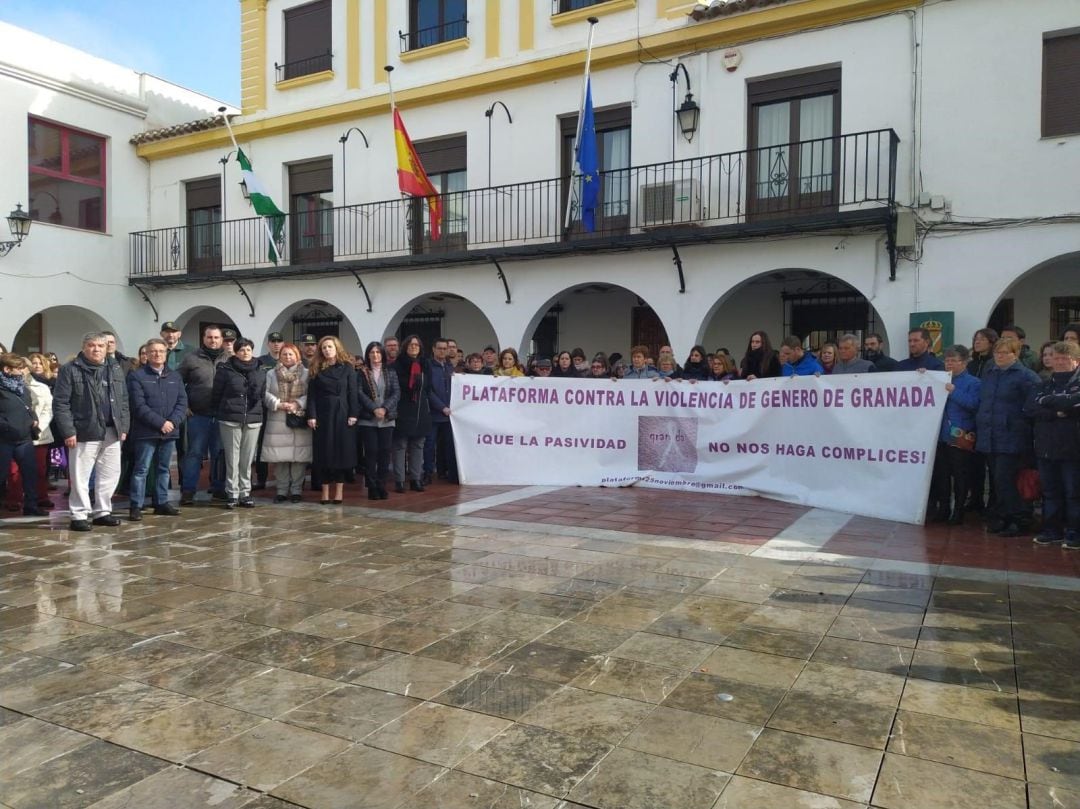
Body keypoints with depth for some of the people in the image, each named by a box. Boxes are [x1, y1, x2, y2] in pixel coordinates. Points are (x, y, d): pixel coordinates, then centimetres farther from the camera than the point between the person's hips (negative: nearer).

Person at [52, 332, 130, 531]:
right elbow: (60, 403, -7)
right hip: (84, 432, -5)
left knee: (110, 474, 10)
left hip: (112, 432, 5)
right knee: (81, 477, 0)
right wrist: (68, 431, -13)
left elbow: (123, 401, 16)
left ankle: (102, 512, 22)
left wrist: (123, 427, 8)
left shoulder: (115, 370, 13)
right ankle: (79, 516, 8)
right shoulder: (70, 370, -3)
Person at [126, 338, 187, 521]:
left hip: (170, 431, 5)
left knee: (164, 468, 13)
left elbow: (182, 402, 6)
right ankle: (135, 506, 1)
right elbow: (139, 405, -12)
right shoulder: (137, 375, -4)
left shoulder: (175, 376, 13)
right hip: (146, 432, -5)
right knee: (141, 469, -3)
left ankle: (161, 502, 21)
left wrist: (173, 422, -11)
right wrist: (160, 423, -17)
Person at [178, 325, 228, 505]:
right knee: (194, 453, 1)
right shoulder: (191, 359, 2)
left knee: (219, 453, 9)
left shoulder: (229, 360, 6)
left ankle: (219, 489, 18)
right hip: (198, 415, -2)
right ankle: (188, 490, 6)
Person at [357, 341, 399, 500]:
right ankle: (372, 488, 4)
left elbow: (397, 393, 1)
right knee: (371, 452, -3)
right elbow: (359, 393, -5)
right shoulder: (362, 373, 5)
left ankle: (382, 486, 9)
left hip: (387, 419, 2)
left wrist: (385, 408, -13)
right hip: (368, 419, -2)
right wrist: (374, 408, -16)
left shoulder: (390, 372, 10)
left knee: (385, 452, 1)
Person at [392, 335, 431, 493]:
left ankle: (416, 479, 14)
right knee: (400, 445, -2)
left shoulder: (424, 365, 11)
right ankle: (399, 480, 1)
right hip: (402, 410, -5)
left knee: (418, 445, 8)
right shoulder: (398, 365, -4)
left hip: (421, 411, 5)